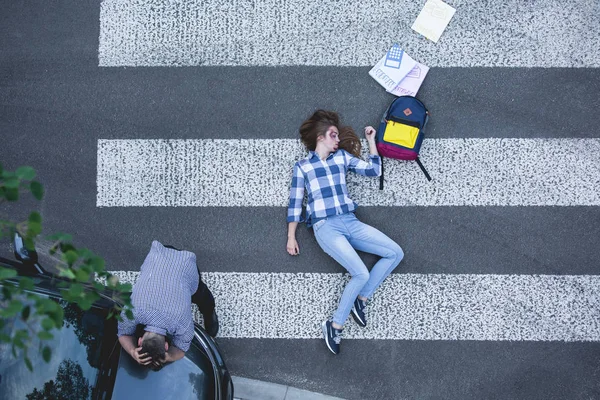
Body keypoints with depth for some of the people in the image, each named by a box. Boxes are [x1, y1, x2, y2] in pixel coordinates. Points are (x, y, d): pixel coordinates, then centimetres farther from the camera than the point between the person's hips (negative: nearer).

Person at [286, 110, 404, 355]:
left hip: (351, 222, 6)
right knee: (361, 274, -22)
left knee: (396, 253, -6)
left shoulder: (342, 156, 19)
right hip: (325, 227, -5)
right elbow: (295, 203, 7)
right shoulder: (302, 166, 9)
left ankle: (361, 299, 1)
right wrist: (291, 237, 3)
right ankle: (335, 325, -7)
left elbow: (374, 170, 17)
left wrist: (371, 140, 18)